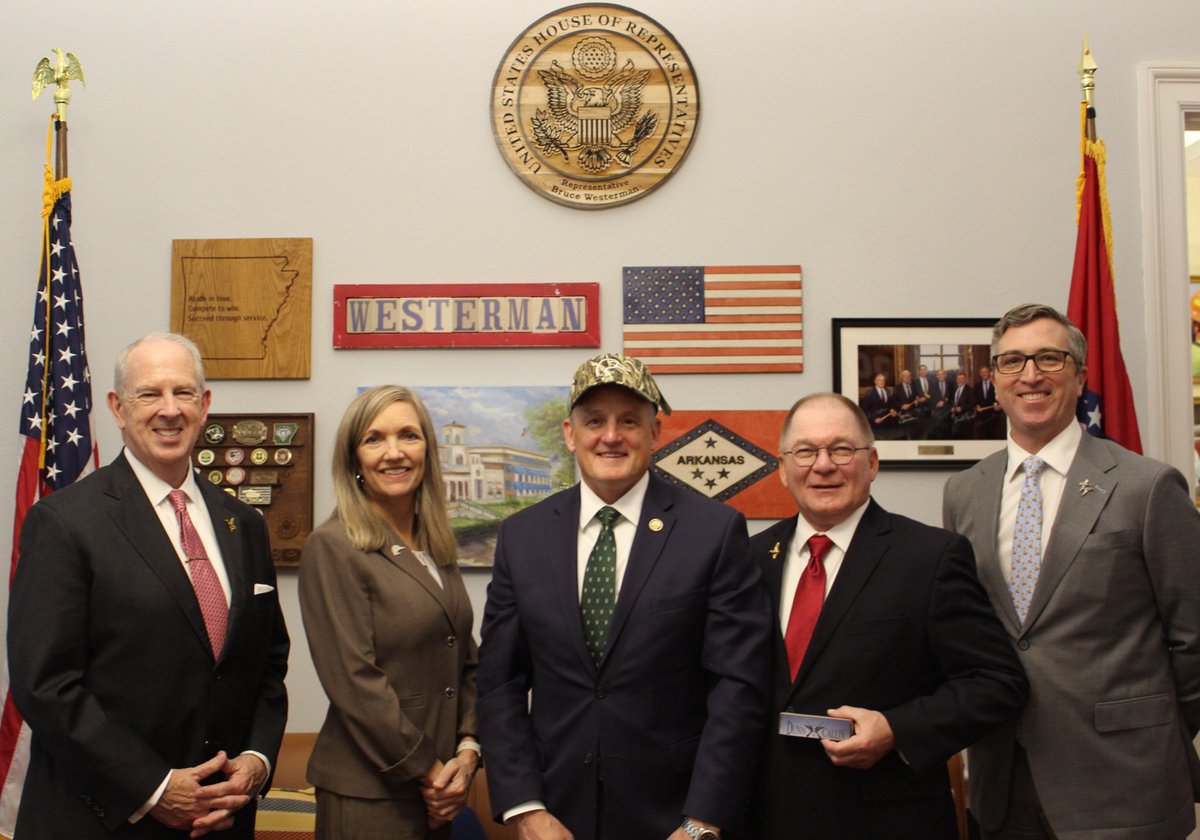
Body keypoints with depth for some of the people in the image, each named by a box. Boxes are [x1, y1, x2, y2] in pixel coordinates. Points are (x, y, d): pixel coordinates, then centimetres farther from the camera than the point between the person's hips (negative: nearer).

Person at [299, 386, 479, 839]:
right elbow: (354, 682, -16)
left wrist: (468, 751, -3)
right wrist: (428, 772, -12)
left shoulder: (437, 548, 10)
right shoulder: (332, 548, -11)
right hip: (368, 795, -6)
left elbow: (465, 663, 12)